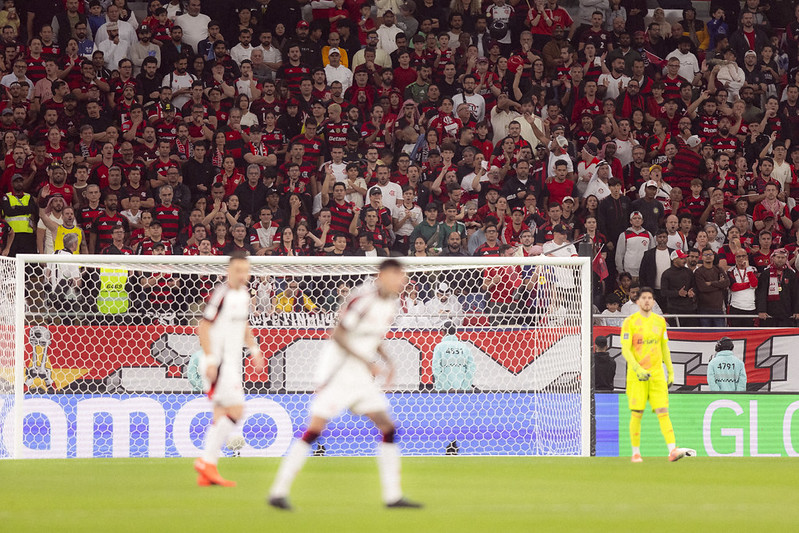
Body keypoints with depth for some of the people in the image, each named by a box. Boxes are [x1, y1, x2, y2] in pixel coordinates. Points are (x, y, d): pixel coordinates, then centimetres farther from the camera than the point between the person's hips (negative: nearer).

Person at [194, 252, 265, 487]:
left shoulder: (244, 294, 13)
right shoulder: (221, 294, -14)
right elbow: (203, 326, -15)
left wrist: (254, 350, 20)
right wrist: (210, 359, -20)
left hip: (232, 362, 9)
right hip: (219, 361, -9)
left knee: (221, 415, 7)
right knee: (235, 410, -15)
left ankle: (206, 473, 7)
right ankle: (207, 460, -11)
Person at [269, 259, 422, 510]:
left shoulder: (390, 303, 9)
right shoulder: (364, 298, -18)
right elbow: (337, 335, -19)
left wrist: (388, 361, 6)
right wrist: (366, 361, -20)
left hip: (361, 376, 8)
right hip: (337, 369, -8)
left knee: (388, 428, 3)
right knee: (315, 428, -11)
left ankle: (392, 496, 7)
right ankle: (279, 491, -6)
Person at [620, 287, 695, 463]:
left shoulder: (660, 321, 11)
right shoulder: (630, 322, -3)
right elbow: (625, 350, -9)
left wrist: (670, 371, 16)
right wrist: (637, 369, -22)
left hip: (657, 374, 3)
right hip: (636, 375, -3)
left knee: (663, 412, -6)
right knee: (636, 414, -2)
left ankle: (672, 450, -16)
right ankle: (636, 453, 8)